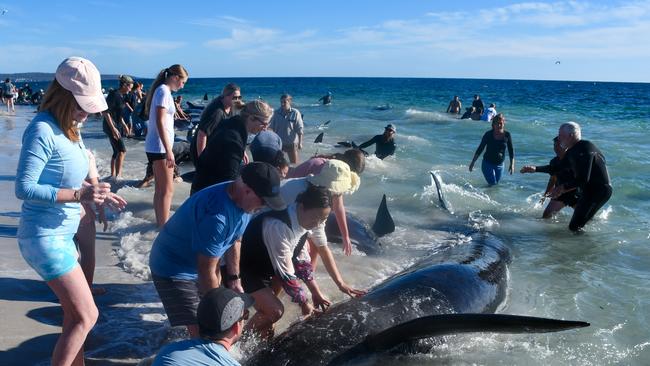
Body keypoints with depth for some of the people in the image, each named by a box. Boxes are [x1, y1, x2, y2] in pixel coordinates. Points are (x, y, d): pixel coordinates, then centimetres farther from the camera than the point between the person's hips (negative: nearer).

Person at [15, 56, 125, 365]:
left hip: (62, 235, 9)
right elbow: (23, 188, -23)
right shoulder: (42, 131, -19)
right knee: (86, 316, -6)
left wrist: (95, 192, 3)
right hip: (44, 237, -9)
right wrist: (79, 195, -28)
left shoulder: (68, 129, 6)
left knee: (75, 316, 19)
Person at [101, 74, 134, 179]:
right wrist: (113, 128, -24)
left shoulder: (121, 96, 12)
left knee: (117, 152, 12)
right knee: (122, 151, -13)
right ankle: (118, 175, -12)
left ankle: (113, 174, 20)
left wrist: (124, 125, 24)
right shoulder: (114, 94, -16)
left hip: (117, 126, 9)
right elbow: (105, 112, -20)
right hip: (111, 126, -9)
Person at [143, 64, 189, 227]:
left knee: (160, 189, 16)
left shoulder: (162, 90, 16)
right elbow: (160, 122, -20)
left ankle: (160, 223, 24)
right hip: (160, 147, -10)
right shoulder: (164, 91, -12)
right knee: (167, 190, -6)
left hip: (156, 147, 10)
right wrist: (169, 150, -23)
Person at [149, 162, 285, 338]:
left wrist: (234, 278, 6)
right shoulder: (216, 215, -37)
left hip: (200, 263, 8)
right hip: (172, 269, -8)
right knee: (201, 333, -13)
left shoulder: (242, 199, -10)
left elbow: (235, 240, 8)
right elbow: (206, 272, -29)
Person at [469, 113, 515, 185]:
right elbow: (480, 149, -3)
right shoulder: (488, 134, -10)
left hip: (499, 165, 3)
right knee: (492, 183, -9)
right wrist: (473, 162, -4)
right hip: (488, 164, -3)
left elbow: (511, 150, 4)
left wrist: (512, 164, -1)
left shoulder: (507, 135, -5)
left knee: (496, 183, 12)